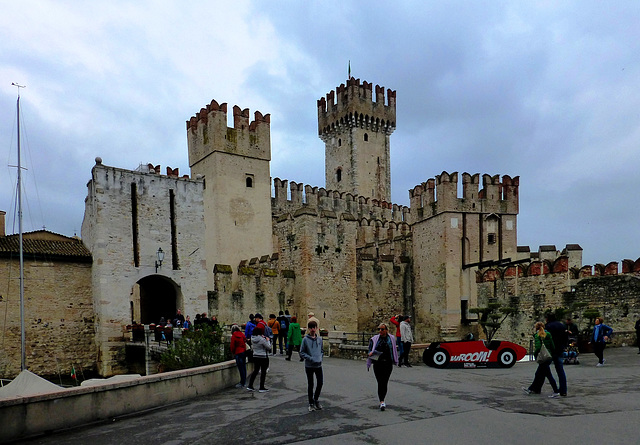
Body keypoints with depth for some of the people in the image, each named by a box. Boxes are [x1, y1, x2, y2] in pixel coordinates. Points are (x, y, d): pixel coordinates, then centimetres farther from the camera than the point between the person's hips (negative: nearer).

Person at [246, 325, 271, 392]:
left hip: (255, 357, 7)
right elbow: (269, 347, -14)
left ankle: (250, 386, 18)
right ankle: (261, 388, 9)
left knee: (255, 371, 17)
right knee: (263, 372, 4)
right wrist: (268, 340, 1)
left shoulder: (252, 339, 0)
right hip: (263, 357, -7)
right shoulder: (262, 339, -21)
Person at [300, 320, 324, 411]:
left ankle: (316, 399, 26)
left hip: (319, 365, 3)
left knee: (320, 383, 3)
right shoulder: (305, 339, -9)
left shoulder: (319, 339, 4)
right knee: (310, 385, 6)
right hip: (309, 366, -3)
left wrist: (320, 358, -1)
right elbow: (302, 353, -7)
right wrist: (310, 358, -17)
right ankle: (311, 403, 20)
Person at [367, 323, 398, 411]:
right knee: (380, 382, -5)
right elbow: (370, 350, 7)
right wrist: (371, 353, -16)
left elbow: (394, 350, 16)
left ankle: (382, 400, 16)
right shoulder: (374, 339, 2)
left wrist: (395, 361, 19)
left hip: (388, 364, 1)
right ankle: (382, 401, 0)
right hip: (377, 363, 0)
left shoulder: (391, 338, 5)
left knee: (385, 382, 0)